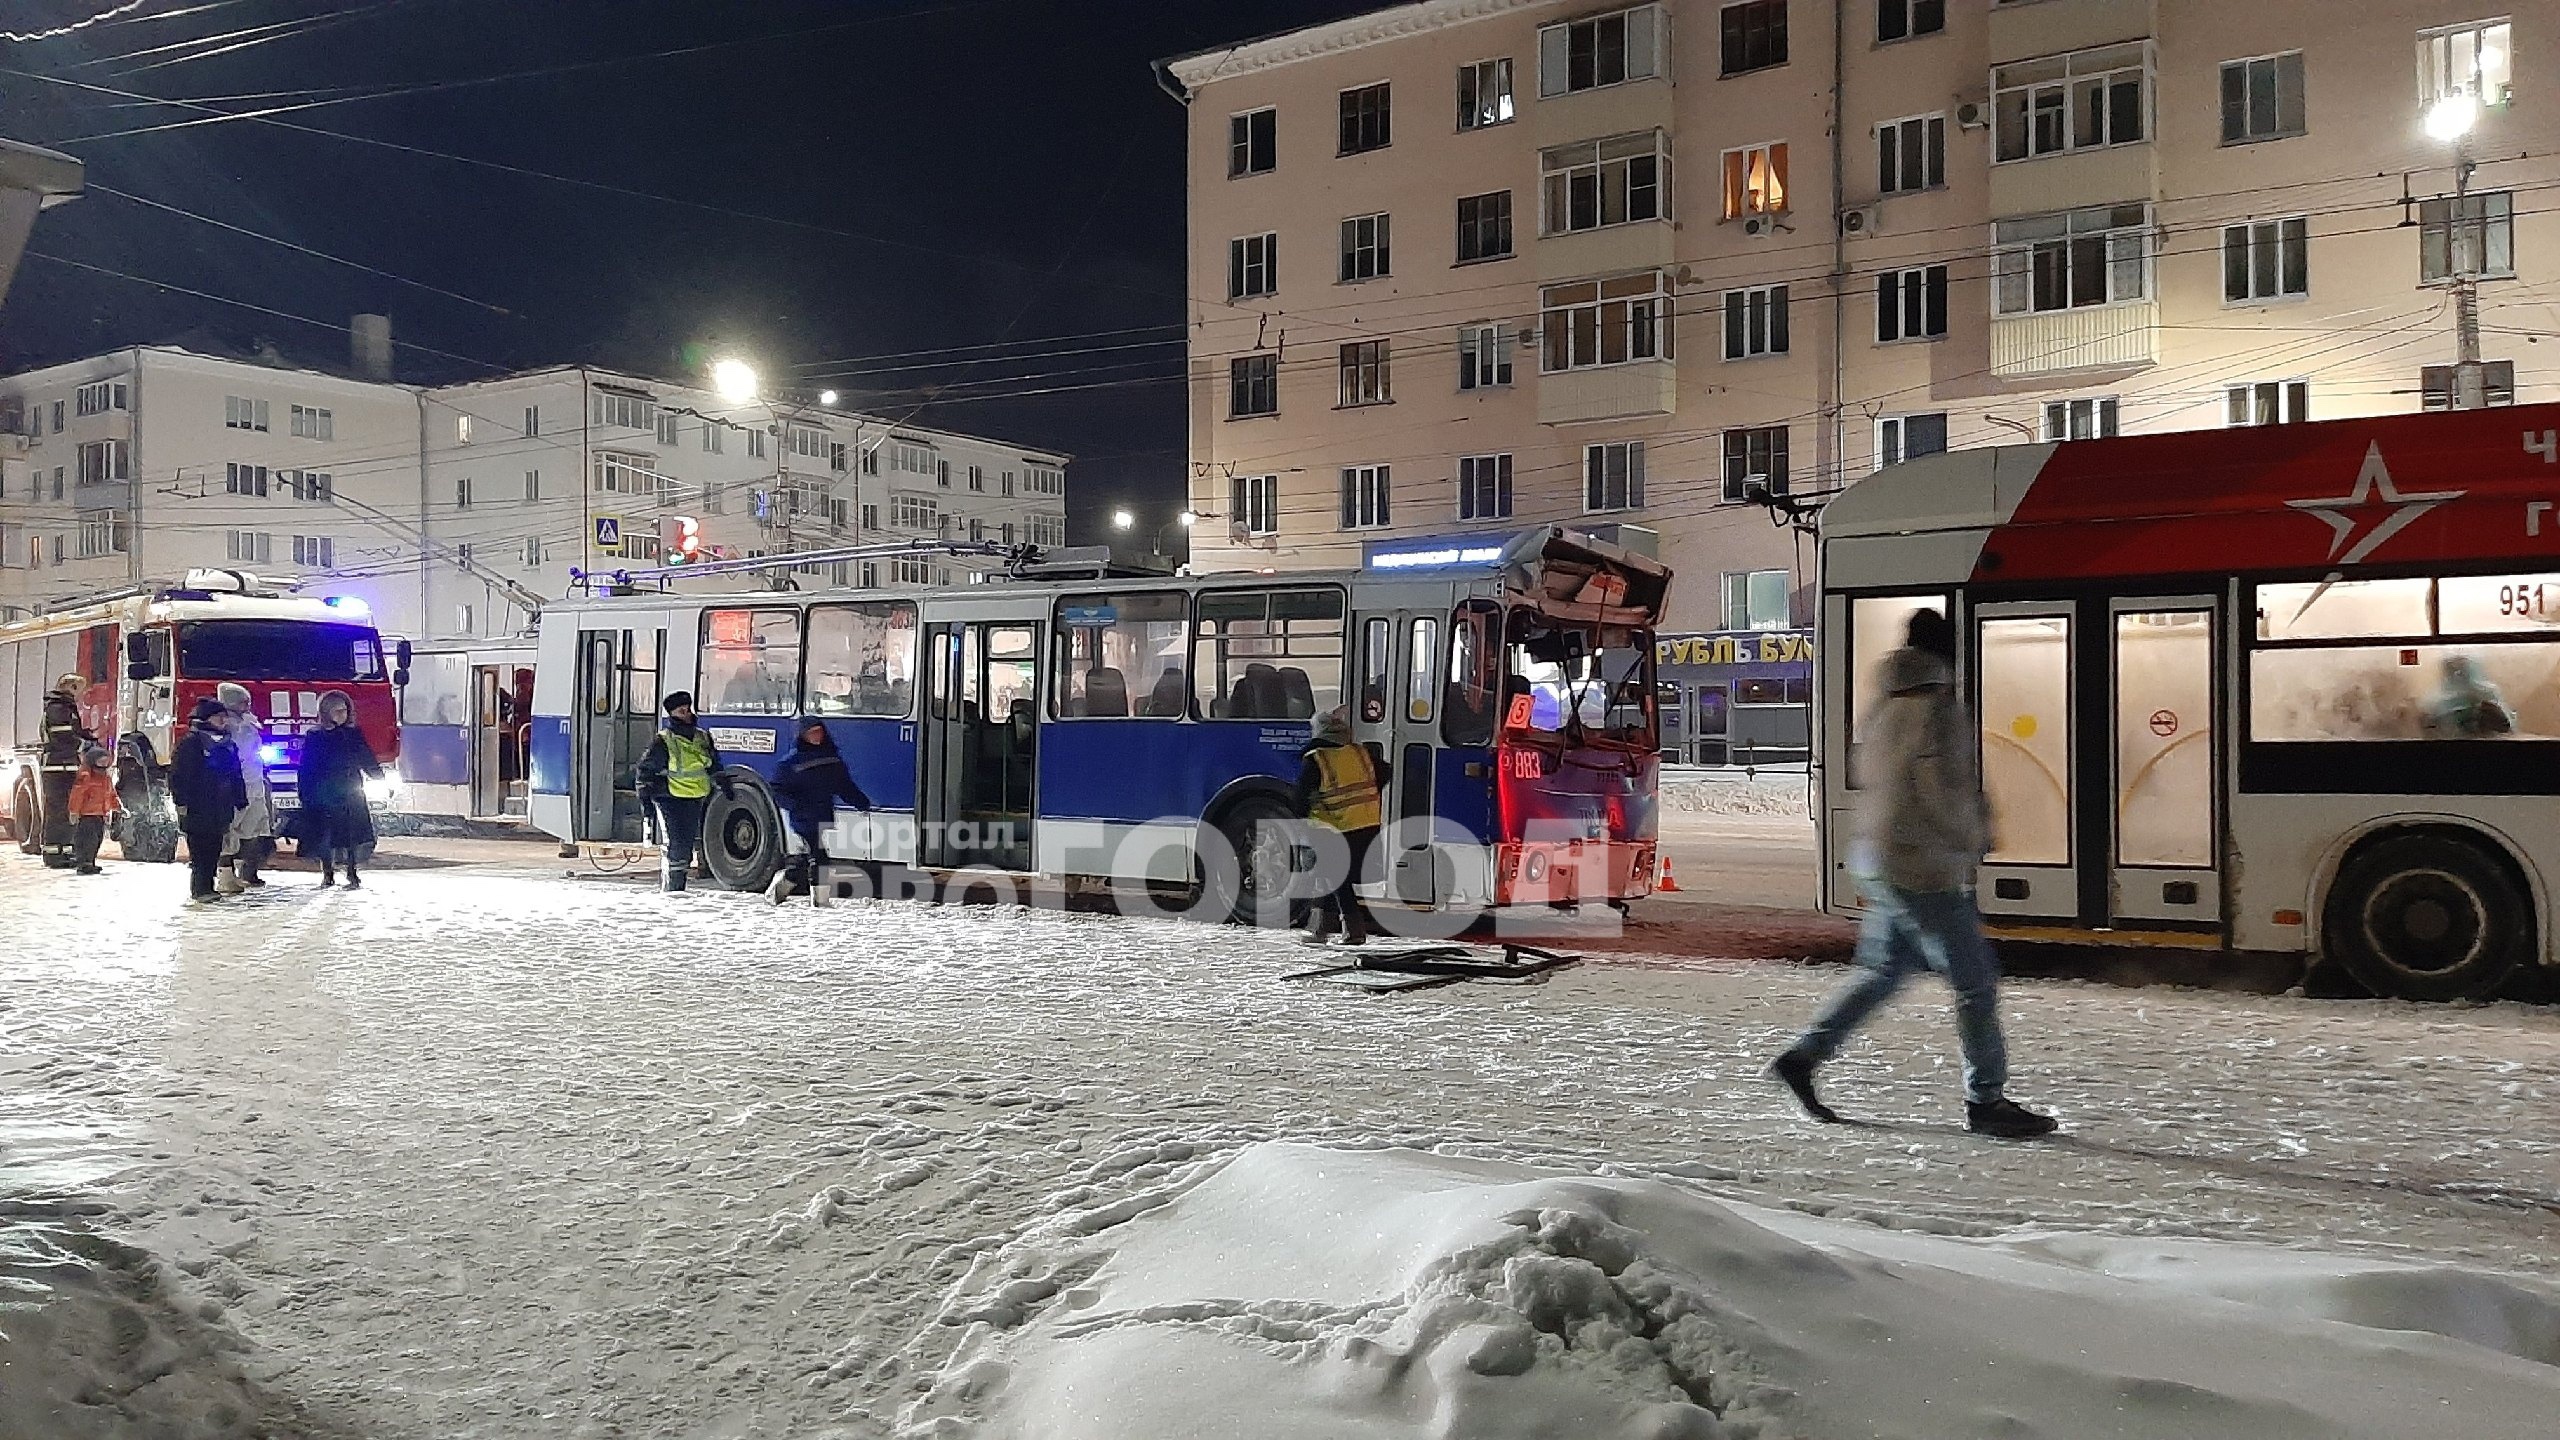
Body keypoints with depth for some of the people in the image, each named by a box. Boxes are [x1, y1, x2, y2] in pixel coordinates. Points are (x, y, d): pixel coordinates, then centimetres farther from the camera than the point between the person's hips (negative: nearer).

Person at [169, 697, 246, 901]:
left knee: (214, 850, 7)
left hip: (220, 811, 7)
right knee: (199, 851, -8)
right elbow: (177, 774, -8)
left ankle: (207, 887, 12)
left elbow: (236, 777, 23)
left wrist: (240, 802, 20)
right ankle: (199, 889, -6)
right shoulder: (191, 743, -5)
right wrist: (182, 802, -15)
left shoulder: (228, 745, 17)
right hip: (197, 810, -7)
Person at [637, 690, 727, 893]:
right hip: (671, 799, -6)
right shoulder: (663, 742, -6)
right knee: (676, 845, -14)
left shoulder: (704, 738, 11)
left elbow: (714, 766, 26)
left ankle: (679, 886, 19)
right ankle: (670, 888, -8)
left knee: (688, 845, 10)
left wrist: (722, 783, 19)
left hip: (697, 800, 6)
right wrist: (645, 797, -5)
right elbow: (645, 769, -1)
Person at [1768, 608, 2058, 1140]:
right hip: (1924, 867, -9)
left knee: (1883, 969, 17)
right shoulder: (1938, 708, -15)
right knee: (1976, 981, 0)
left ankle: (1802, 1056, 16)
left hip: (1877, 857, 9)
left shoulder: (1884, 708, 12)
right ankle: (1986, 1101, 7)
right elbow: (1944, 792, -20)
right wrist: (1974, 838, -1)